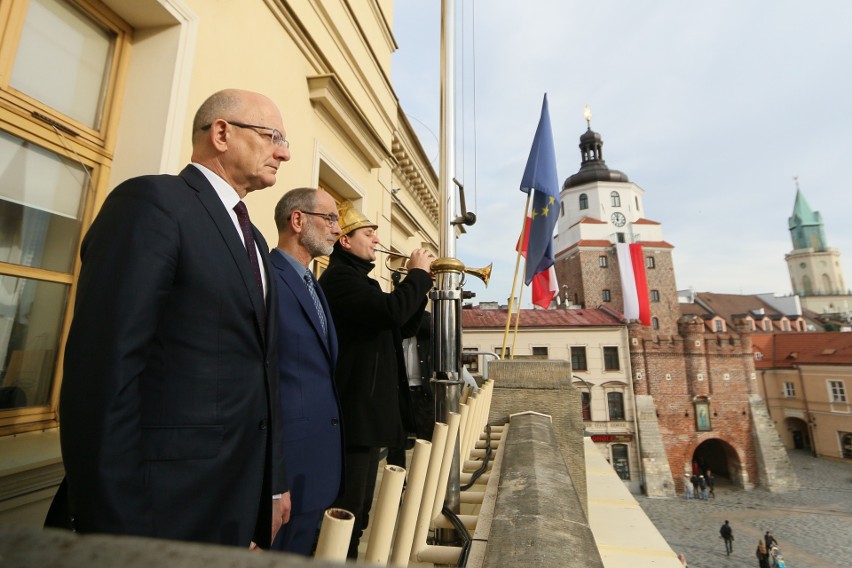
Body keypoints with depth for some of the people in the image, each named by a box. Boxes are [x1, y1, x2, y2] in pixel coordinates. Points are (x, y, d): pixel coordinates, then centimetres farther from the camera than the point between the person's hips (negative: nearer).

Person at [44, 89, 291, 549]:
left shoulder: (253, 239, 13)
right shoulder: (152, 200, -12)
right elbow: (102, 372, -20)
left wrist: (274, 481, 13)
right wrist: (113, 526, -19)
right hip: (163, 501, -7)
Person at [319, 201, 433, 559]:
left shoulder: (356, 277, 17)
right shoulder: (340, 275, -15)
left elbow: (402, 327, 17)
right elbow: (392, 311, -31)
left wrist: (420, 282, 6)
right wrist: (418, 273, -14)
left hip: (369, 411, 11)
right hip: (355, 412, -10)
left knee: (358, 509, 22)